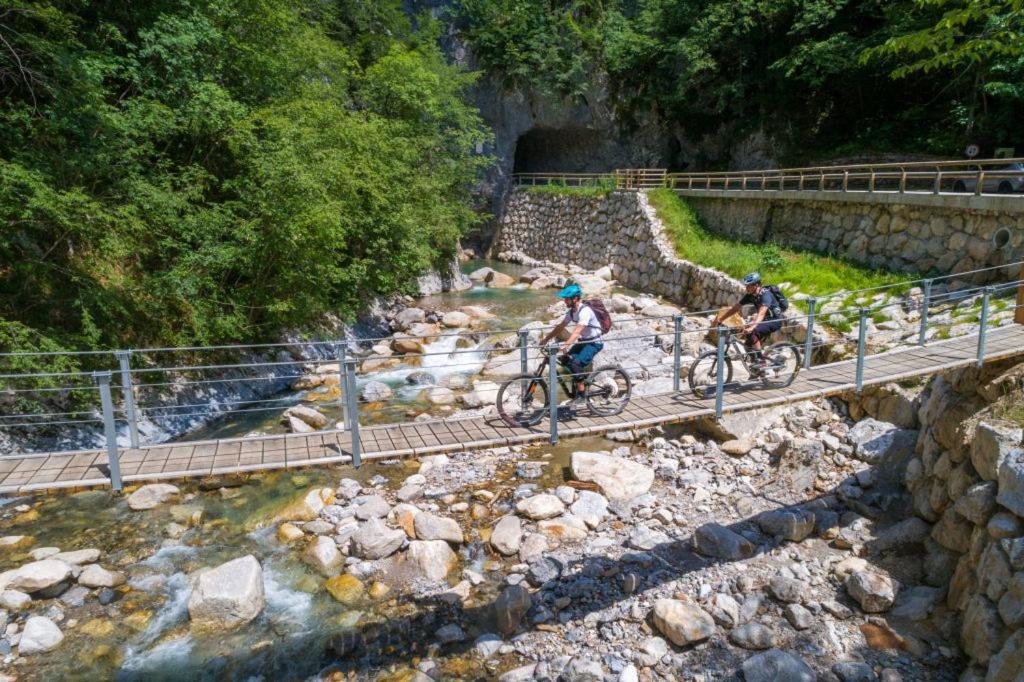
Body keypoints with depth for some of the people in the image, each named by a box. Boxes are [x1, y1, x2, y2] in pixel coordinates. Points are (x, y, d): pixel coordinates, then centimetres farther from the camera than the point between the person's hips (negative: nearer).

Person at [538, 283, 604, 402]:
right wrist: (546, 339, 3)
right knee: (565, 360, -4)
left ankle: (581, 393, -10)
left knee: (575, 363, -24)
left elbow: (577, 331, -36)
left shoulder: (585, 311, -26)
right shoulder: (571, 311, 2)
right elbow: (560, 326, 7)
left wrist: (565, 345, -46)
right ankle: (580, 381, 15)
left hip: (594, 343, -9)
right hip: (583, 341, 9)